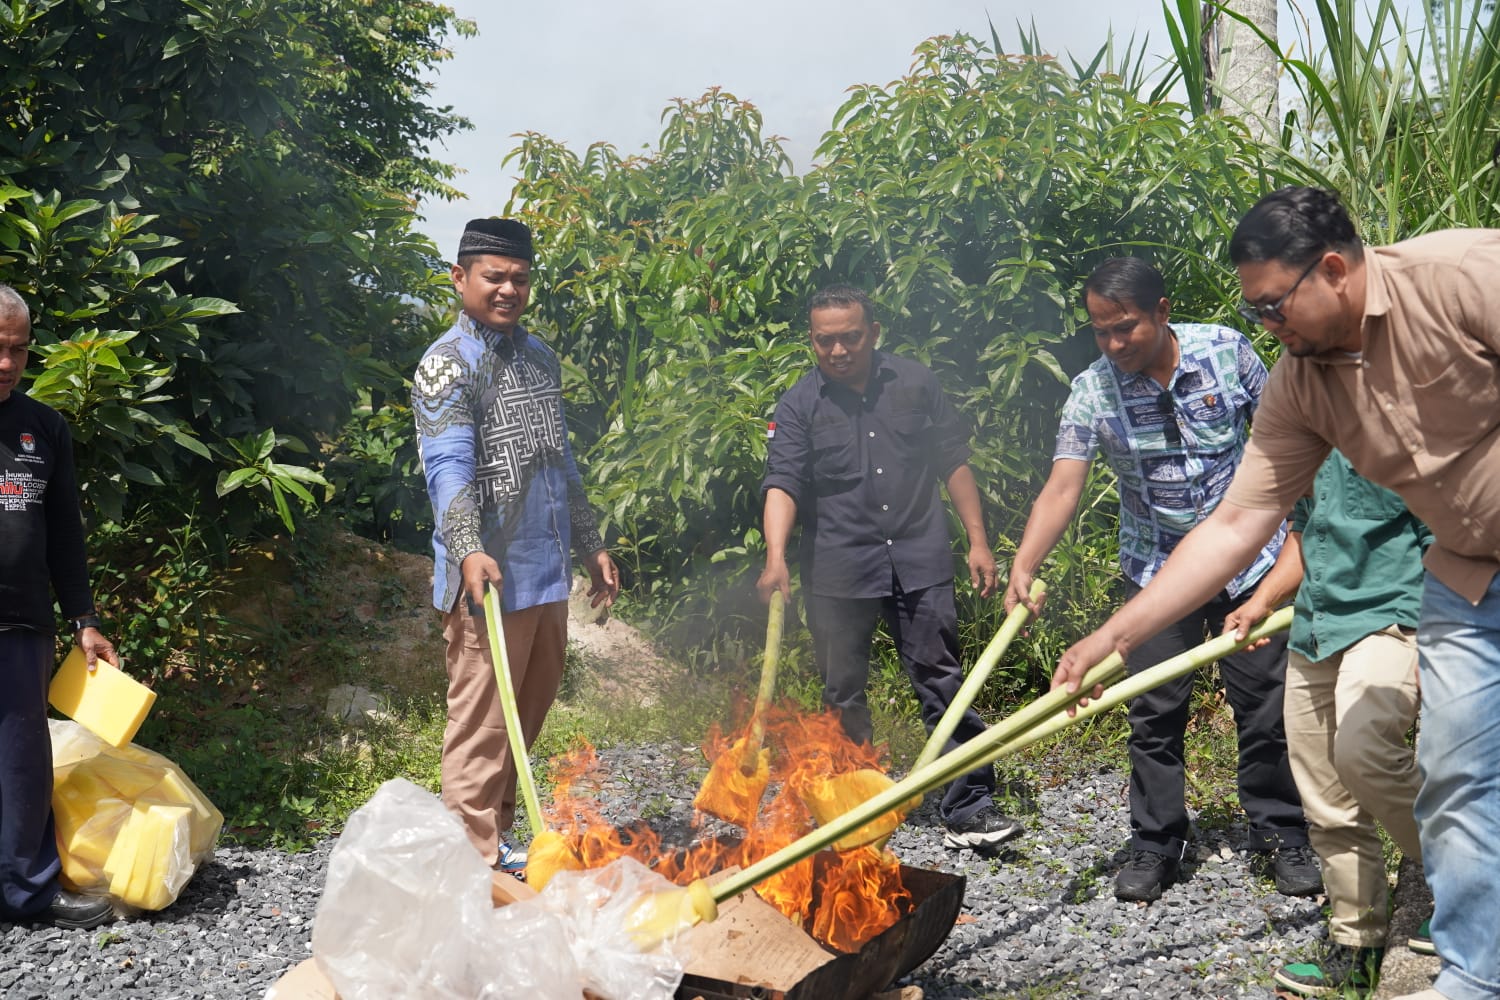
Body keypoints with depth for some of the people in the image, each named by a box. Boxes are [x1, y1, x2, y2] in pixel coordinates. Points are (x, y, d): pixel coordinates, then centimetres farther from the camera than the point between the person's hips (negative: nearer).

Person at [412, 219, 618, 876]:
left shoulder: (538, 357, 16)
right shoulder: (449, 364, -9)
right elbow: (449, 465, -23)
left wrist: (590, 545, 23)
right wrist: (468, 550, -38)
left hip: (547, 572, 8)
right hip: (489, 578, -8)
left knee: (530, 709, 16)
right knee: (482, 723, -3)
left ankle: (498, 837, 29)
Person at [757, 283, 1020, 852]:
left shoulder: (915, 384, 6)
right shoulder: (800, 405, 0)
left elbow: (953, 462, 12)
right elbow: (783, 482, -12)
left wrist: (977, 540, 7)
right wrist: (776, 556, -28)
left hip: (920, 564, 1)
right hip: (837, 575, 0)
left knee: (944, 687, 0)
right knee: (843, 699, 9)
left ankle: (970, 810, 6)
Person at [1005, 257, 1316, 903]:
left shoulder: (1225, 350, -10)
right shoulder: (1093, 392, -12)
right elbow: (1062, 489, -21)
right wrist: (1024, 566, -36)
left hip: (1248, 558, 0)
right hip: (1158, 569, 0)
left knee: (1265, 704, 6)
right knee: (1155, 714, 3)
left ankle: (1281, 836, 23)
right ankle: (1156, 846, 17)